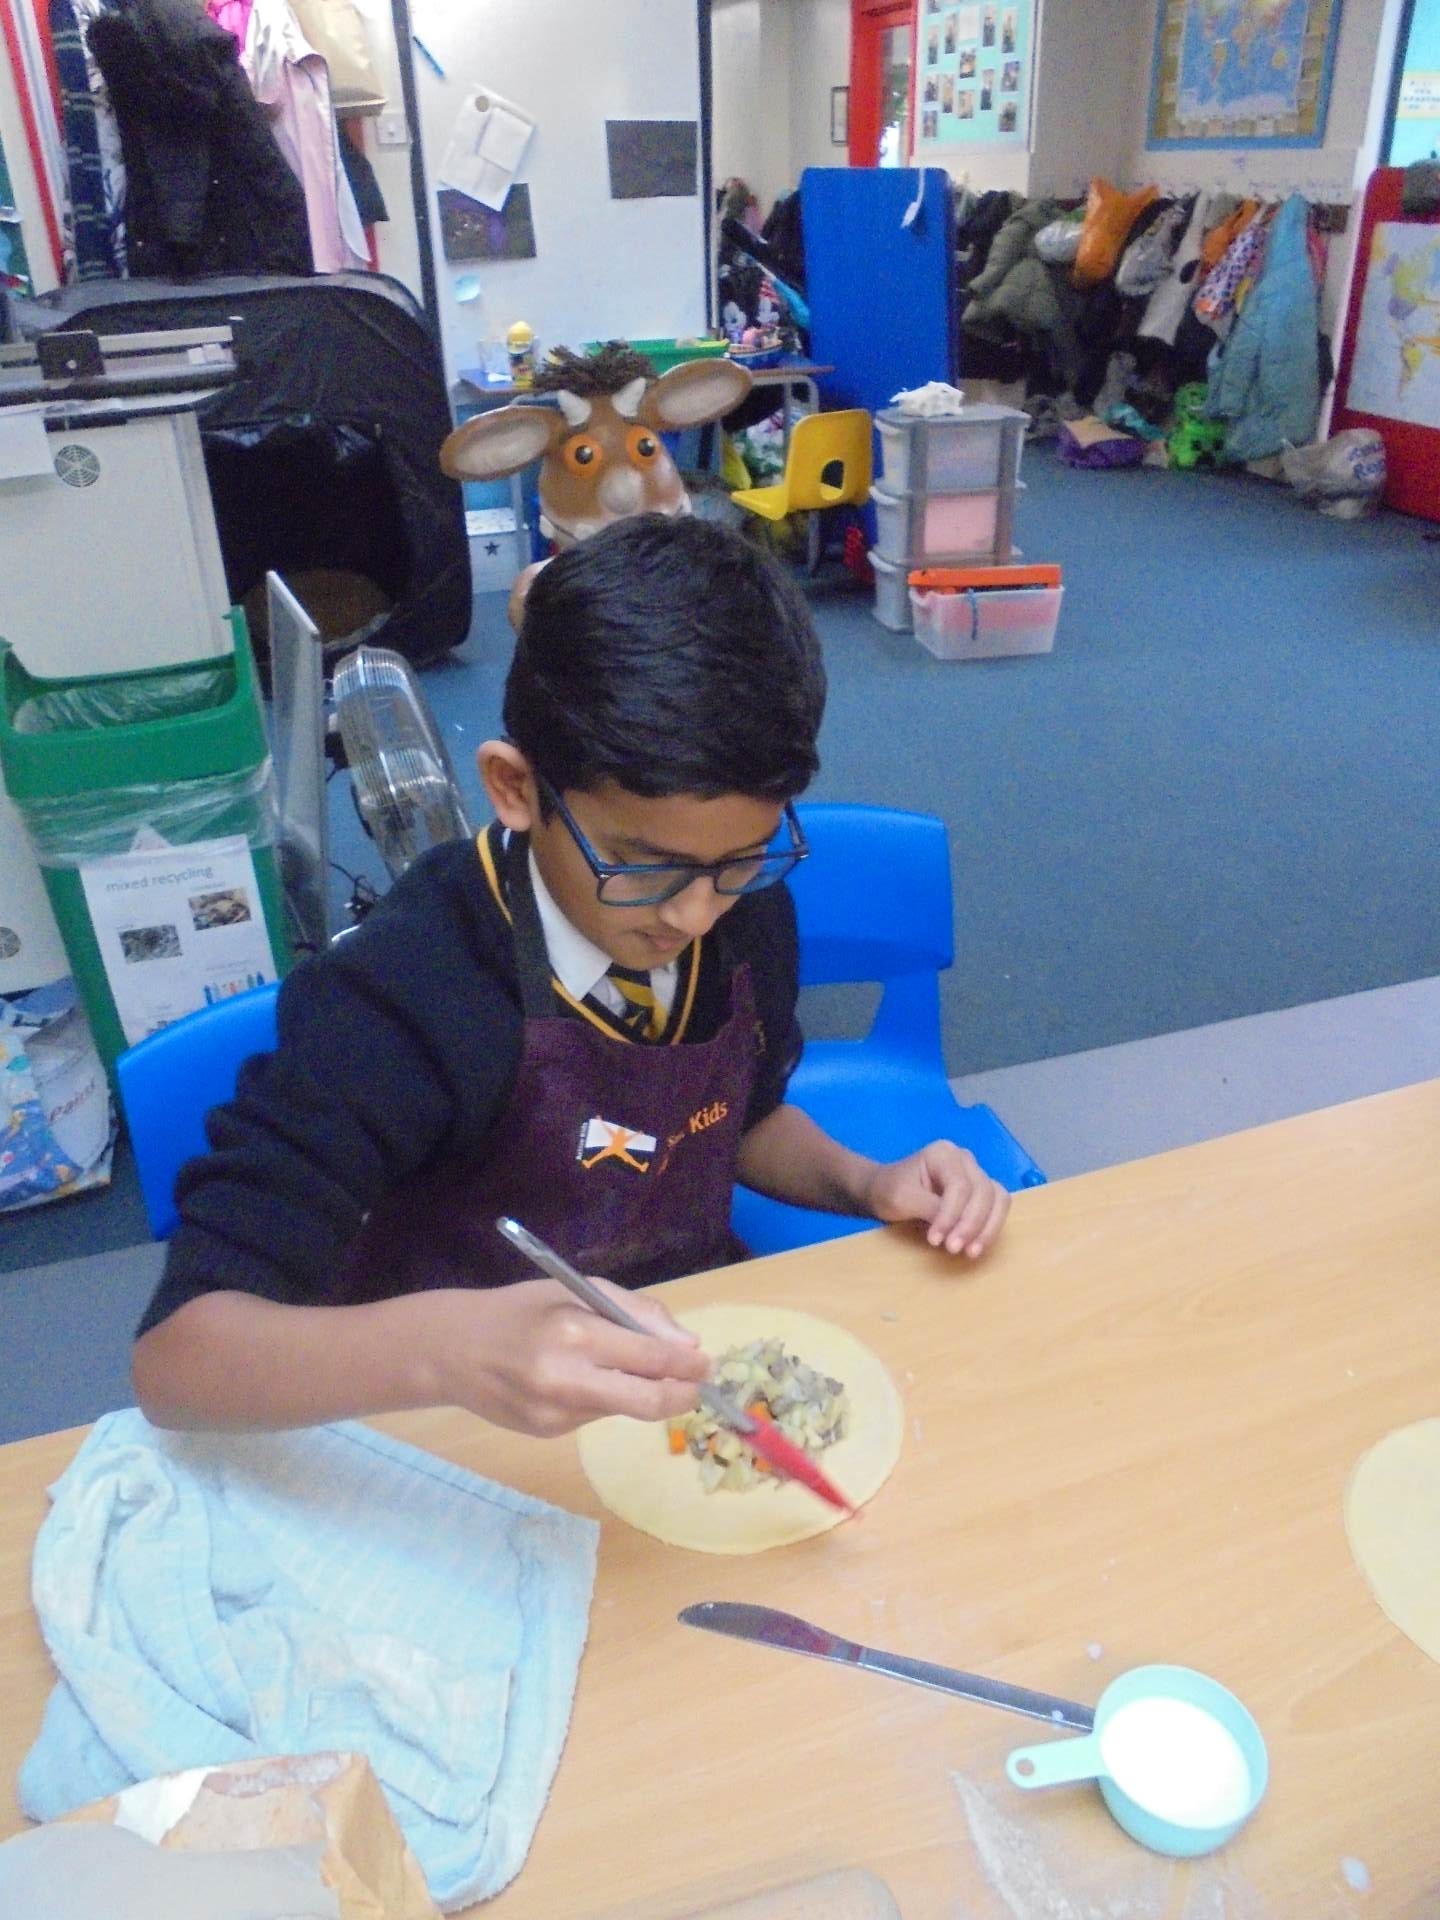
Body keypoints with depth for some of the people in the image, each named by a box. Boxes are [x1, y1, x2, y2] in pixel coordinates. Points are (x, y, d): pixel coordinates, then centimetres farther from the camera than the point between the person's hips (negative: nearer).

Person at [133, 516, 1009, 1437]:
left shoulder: (747, 914, -9)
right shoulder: (402, 997, -25)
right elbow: (178, 1351, -25)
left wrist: (866, 1183, -8)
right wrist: (449, 1347, -42)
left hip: (697, 1350, 4)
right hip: (485, 1431, -3)